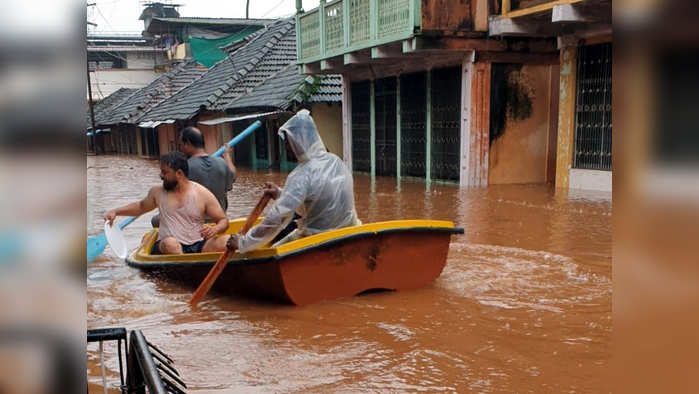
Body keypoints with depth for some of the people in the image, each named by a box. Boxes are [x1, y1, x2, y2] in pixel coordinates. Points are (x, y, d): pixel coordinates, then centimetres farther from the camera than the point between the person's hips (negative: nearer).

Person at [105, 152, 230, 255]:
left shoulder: (203, 194, 3)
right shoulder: (157, 192, 12)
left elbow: (223, 220, 6)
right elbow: (141, 206, 33)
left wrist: (214, 230, -17)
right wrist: (116, 212, 21)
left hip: (199, 246, 0)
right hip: (167, 248, 1)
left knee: (225, 240, -31)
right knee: (170, 243, -38)